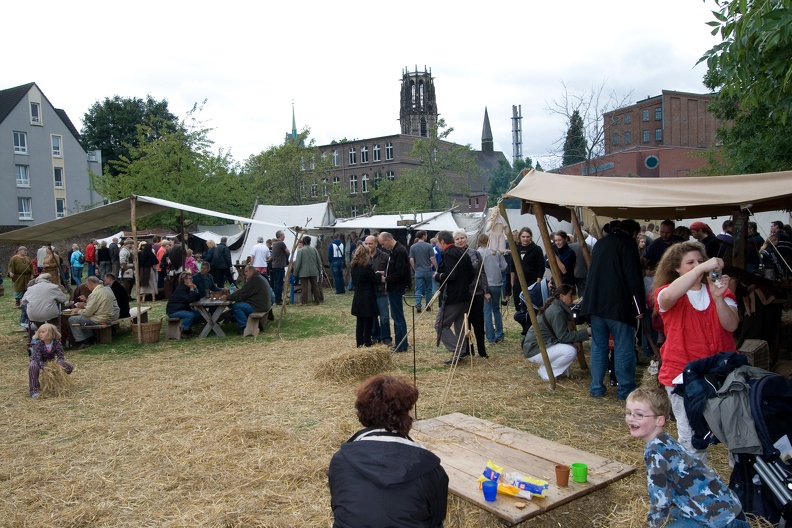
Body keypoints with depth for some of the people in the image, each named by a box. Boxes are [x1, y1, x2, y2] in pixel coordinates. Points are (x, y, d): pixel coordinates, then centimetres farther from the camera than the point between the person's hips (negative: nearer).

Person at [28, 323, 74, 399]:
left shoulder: (56, 342, -17)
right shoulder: (38, 344, -24)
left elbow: (60, 356, -17)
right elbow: (37, 358, -33)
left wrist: (59, 365, -38)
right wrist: (43, 368, -50)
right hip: (41, 364, -2)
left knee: (70, 367, -15)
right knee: (33, 366, -38)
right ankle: (34, 389, -28)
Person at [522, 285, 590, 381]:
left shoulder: (554, 306, 10)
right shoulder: (556, 312, -20)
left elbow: (561, 334, 14)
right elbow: (563, 337, -22)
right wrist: (586, 332, -21)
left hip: (542, 344, 10)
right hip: (534, 350, -10)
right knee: (570, 351, -22)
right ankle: (545, 372, -5)